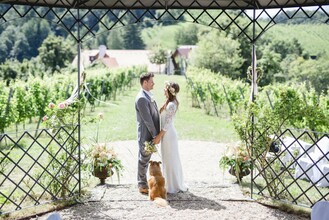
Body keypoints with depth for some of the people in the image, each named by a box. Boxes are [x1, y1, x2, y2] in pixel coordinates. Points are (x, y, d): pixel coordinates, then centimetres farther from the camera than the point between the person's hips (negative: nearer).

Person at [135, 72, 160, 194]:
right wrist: (155, 135, -16)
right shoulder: (141, 98, -20)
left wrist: (156, 134, 15)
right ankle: (142, 185, 13)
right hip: (146, 135, -10)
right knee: (144, 159, 2)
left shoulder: (148, 96, 12)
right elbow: (147, 119, -21)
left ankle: (143, 183, 28)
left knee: (145, 159, 17)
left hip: (150, 134, 10)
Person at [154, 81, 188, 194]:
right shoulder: (169, 103, 9)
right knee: (169, 159, 17)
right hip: (167, 133, 10)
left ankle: (173, 186, 11)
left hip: (168, 134, -10)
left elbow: (167, 124, -21)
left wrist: (158, 137, -16)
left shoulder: (171, 105, -21)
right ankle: (176, 184, 27)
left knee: (170, 160, 0)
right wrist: (160, 135, 16)